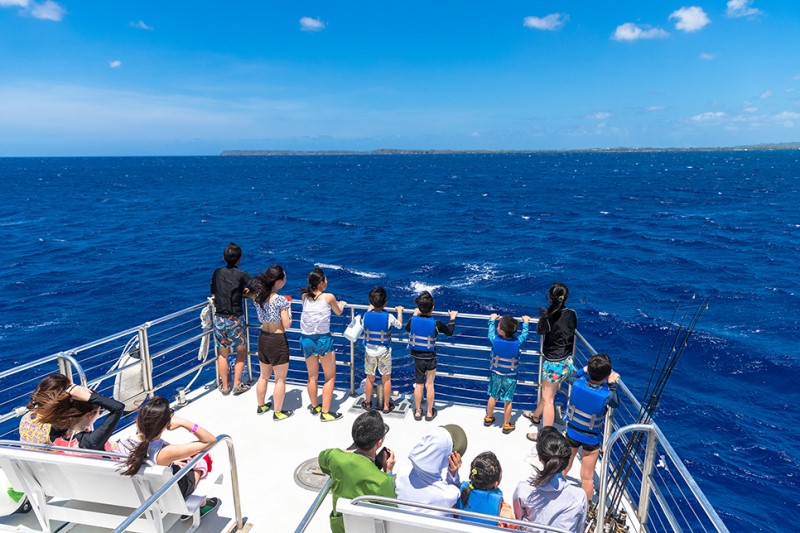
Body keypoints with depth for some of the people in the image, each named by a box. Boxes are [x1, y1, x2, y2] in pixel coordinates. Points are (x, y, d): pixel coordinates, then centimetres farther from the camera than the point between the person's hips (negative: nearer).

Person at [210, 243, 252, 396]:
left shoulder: (217, 273, 4)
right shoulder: (241, 275, -8)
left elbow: (213, 294, 14)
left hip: (219, 319, 3)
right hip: (235, 319, -3)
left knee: (222, 353, 16)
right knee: (241, 351, 16)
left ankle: (225, 386, 23)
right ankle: (237, 384, 13)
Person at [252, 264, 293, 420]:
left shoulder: (259, 296, -1)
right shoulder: (281, 300, -22)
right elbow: (287, 325, -16)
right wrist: (288, 308, -2)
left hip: (263, 338, 7)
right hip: (278, 341, -7)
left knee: (264, 375, 23)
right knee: (280, 379, 9)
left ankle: (261, 406, 39)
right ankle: (278, 412, 20)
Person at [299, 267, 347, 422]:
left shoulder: (305, 297, 2)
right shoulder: (329, 297, -10)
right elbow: (338, 312, 8)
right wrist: (342, 304, 30)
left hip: (306, 339, 5)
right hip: (323, 340, -5)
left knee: (312, 376, 19)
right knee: (330, 377, 10)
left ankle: (314, 407, 35)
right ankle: (325, 412, 10)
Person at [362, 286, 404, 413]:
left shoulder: (366, 315, -12)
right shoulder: (389, 316, -17)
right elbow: (399, 325, 2)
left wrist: (370, 309, 26)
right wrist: (399, 312, 16)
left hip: (369, 350, 2)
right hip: (384, 351, -2)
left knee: (370, 378, 17)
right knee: (386, 378, 12)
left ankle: (367, 402, 32)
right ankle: (386, 406, 21)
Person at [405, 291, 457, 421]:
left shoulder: (413, 320, -13)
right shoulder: (436, 323, -18)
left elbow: (407, 328, 12)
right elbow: (449, 332, 0)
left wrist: (414, 315, 22)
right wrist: (452, 318, 13)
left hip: (417, 358, 2)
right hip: (430, 358, -2)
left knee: (418, 385, 15)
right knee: (429, 385, 12)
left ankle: (417, 412, 27)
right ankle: (429, 412, 24)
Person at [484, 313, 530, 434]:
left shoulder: (495, 340, -21)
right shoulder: (518, 342, -21)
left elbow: (491, 331, 1)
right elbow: (524, 333, 0)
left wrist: (492, 319, 17)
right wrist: (525, 322, 16)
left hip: (496, 374, 1)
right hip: (511, 377, -1)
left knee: (493, 397, 18)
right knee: (508, 401, 10)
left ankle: (488, 418, 38)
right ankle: (506, 425, 23)